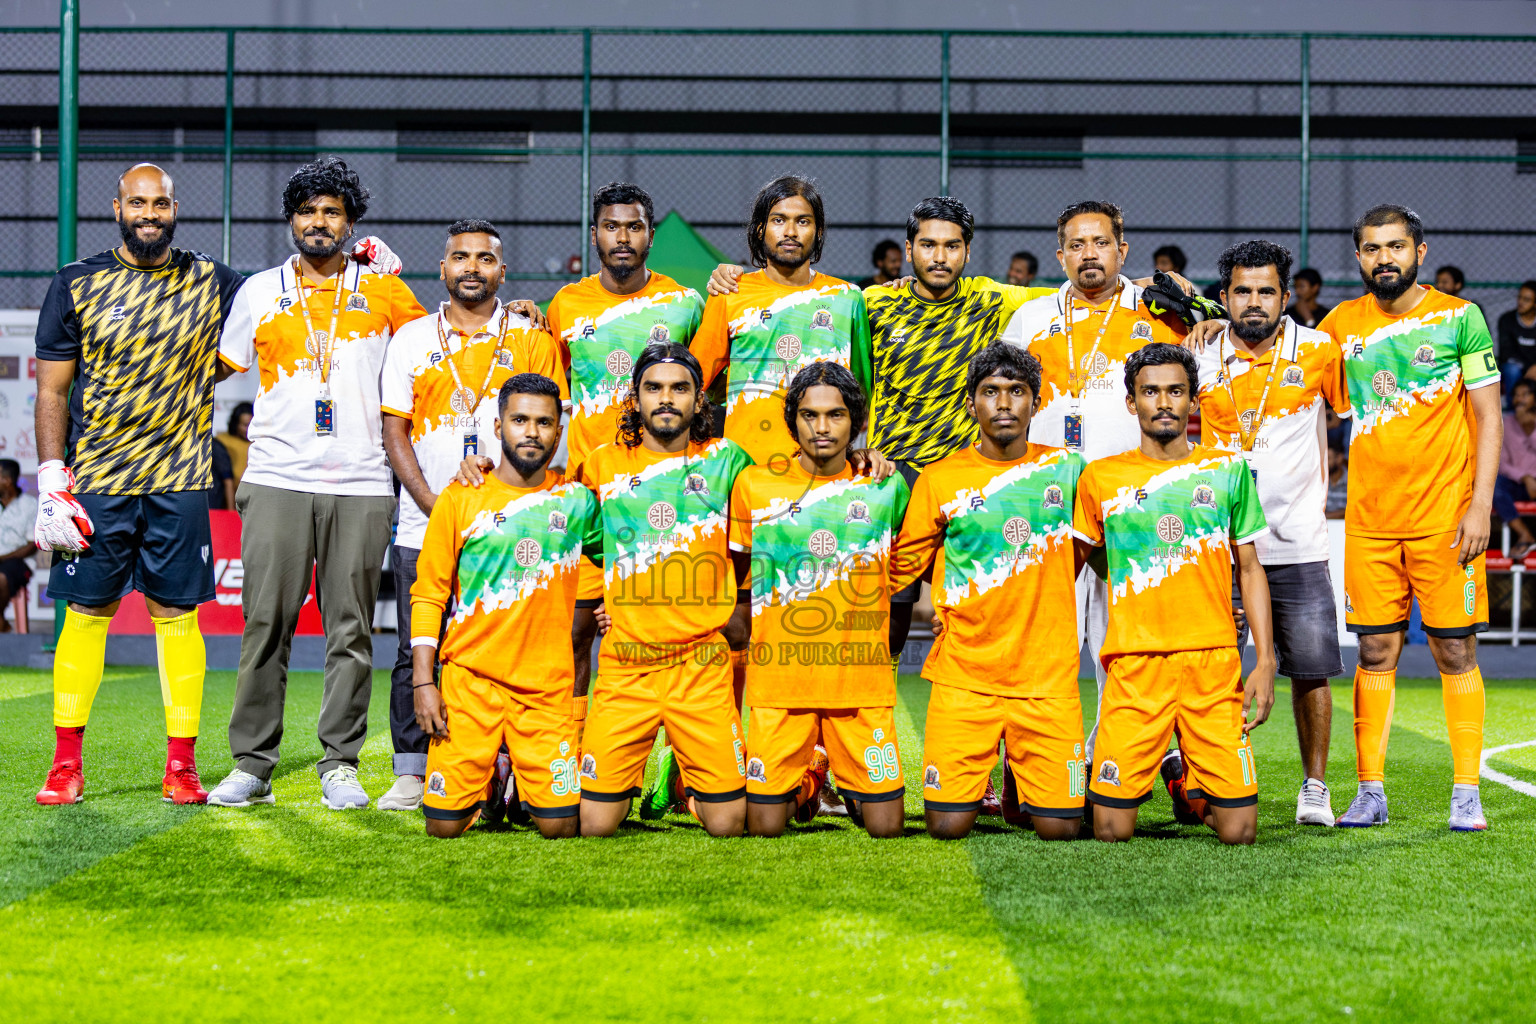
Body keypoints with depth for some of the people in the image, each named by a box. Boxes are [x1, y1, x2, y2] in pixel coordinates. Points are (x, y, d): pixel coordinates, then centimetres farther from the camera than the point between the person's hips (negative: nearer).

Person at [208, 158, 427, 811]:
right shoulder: (259, 291, 12)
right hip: (276, 482, 0)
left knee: (351, 629, 1)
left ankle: (340, 766, 7)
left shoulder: (380, 291, 11)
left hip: (360, 486, 0)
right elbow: (224, 368, 18)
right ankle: (252, 765, 4)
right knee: (265, 627, -2)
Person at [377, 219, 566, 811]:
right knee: (417, 651, 1)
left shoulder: (530, 339, 8)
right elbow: (394, 430, 7)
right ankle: (411, 774, 8)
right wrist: (434, 504, -5)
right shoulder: (413, 339, 12)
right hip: (424, 522, 1)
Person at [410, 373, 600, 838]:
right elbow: (428, 596, 2)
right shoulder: (459, 500, 1)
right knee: (445, 824, -5)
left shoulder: (578, 500, 6)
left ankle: (528, 787, 26)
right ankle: (487, 783, 27)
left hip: (547, 686, 1)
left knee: (558, 825, -7)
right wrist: (423, 682, -5)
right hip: (470, 678, -1)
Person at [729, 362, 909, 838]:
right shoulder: (753, 484, 3)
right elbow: (730, 575, 14)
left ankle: (853, 784, 32)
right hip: (778, 678, 0)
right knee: (765, 826, -1)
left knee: (884, 825, -1)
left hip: (862, 679, 0)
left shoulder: (885, 487, 3)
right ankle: (807, 779, 30)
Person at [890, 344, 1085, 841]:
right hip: (964, 673, -1)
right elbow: (903, 564, 8)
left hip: (1047, 672, 1)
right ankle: (975, 778, 26)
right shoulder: (939, 479, -1)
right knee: (948, 826, -8)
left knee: (1060, 827, -5)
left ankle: (1021, 785, 28)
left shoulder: (1067, 469, 5)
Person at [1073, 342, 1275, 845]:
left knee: (1238, 831, -5)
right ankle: (1119, 779, 27)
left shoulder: (1227, 469, 9)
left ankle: (1187, 775, 27)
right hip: (1134, 666, -1)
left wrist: (1265, 660, 3)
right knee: (1112, 830, -6)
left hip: (1215, 662, 1)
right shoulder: (1100, 478, 7)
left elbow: (1249, 569, 12)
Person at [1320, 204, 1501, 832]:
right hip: (1369, 517, 2)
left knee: (1455, 651, 0)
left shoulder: (1459, 317, 0)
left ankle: (1466, 794, 6)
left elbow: (1488, 417, -1)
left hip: (1445, 514, -2)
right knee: (1376, 653, 3)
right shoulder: (1342, 324, 8)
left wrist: (1481, 504, -9)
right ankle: (1371, 792, 9)